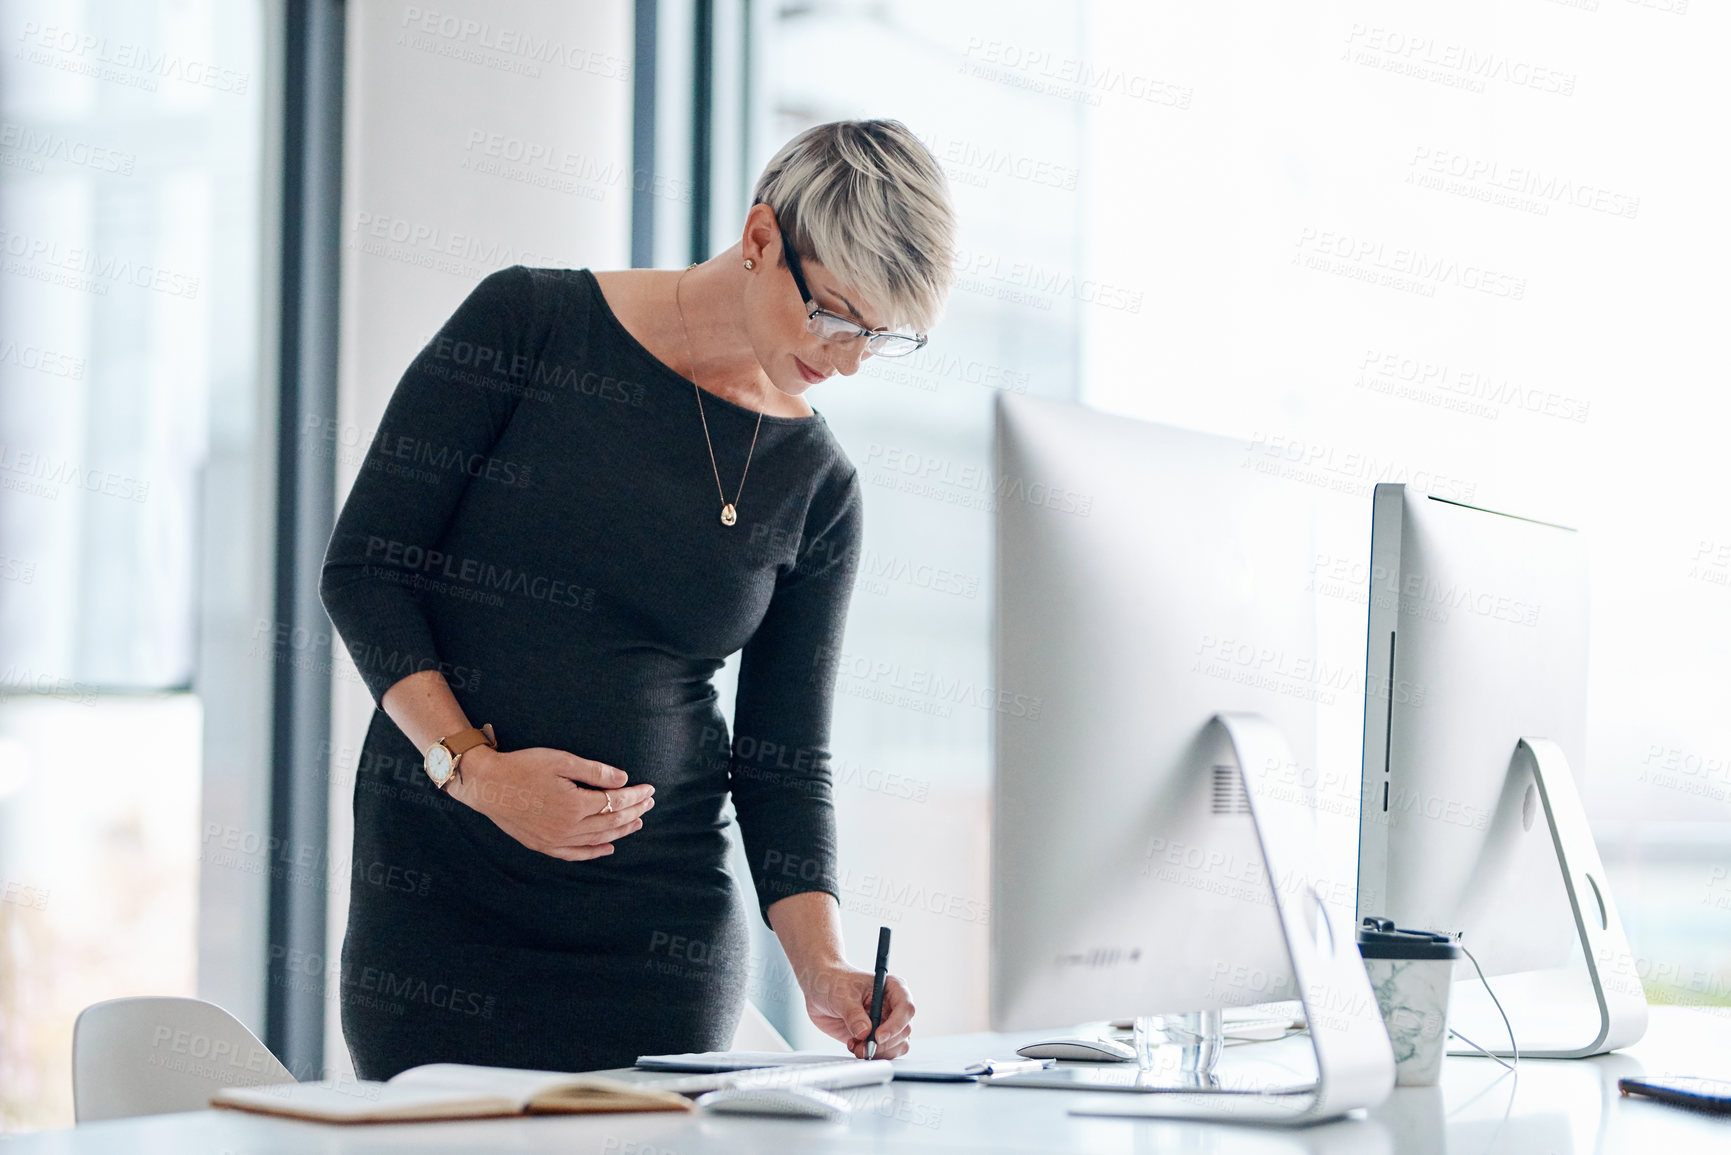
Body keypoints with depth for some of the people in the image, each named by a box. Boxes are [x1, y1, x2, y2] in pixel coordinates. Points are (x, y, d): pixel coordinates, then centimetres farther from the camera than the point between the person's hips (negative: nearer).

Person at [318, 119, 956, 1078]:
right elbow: (362, 566, -3)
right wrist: (473, 765, -15)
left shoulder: (815, 487, 6)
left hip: (664, 925, 3)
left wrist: (821, 966, -8)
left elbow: (785, 757, 8)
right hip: (439, 889, -2)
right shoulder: (527, 324, -3)